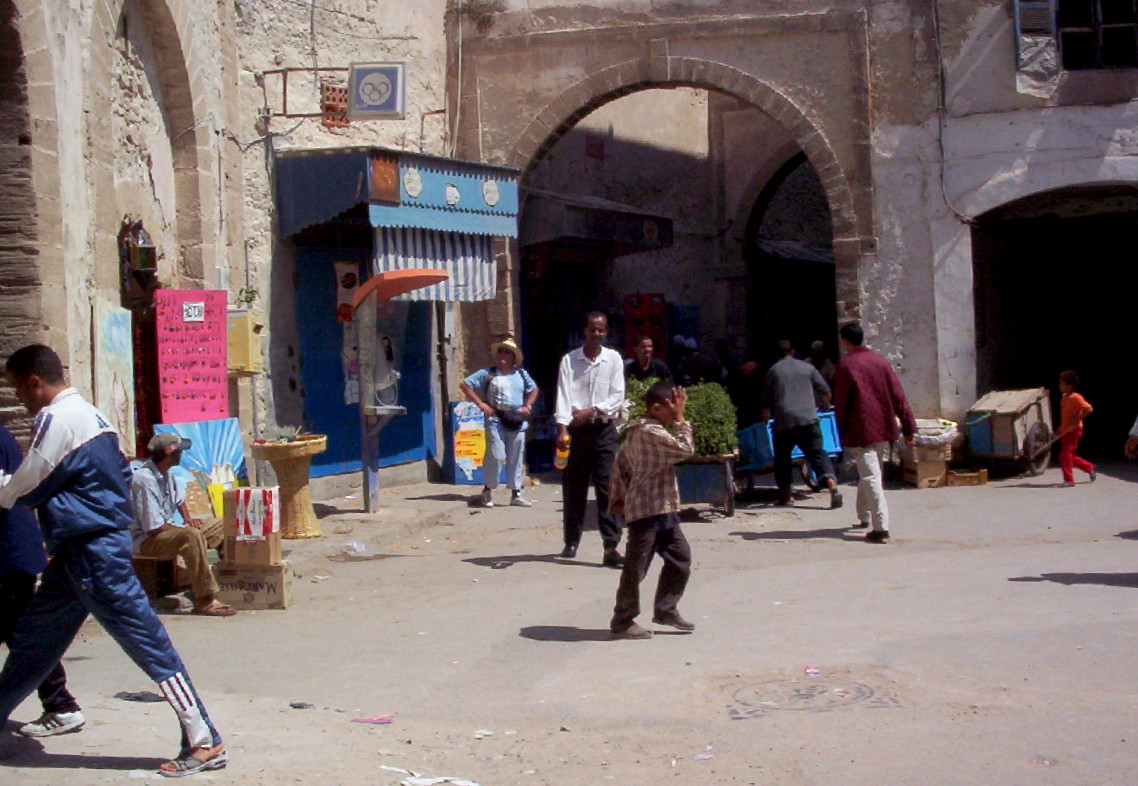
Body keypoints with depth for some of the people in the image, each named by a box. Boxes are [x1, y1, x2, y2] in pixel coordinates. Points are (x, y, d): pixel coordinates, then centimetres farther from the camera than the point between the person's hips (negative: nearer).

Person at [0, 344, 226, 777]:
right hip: (79, 552, 10)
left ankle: (205, 743, -3)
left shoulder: (56, 420, -14)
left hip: (94, 554, -10)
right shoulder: (90, 414, 15)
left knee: (147, 642, -7)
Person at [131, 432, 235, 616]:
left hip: (169, 530, 10)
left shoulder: (165, 473, 5)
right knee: (191, 535, -37)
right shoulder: (145, 480, -25)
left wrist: (188, 518, 7)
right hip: (146, 540, -10)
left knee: (220, 525, 8)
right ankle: (204, 601, -35)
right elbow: (154, 527, -26)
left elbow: (178, 500, 26)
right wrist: (187, 528, -16)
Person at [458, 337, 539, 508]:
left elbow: (534, 389, 27)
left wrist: (528, 406, 11)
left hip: (517, 423, 4)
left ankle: (516, 494, 13)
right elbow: (464, 384, 2)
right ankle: (488, 491, 5)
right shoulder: (487, 374, 1)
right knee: (496, 456, -11)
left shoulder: (521, 374, 11)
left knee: (515, 459, 7)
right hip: (496, 421, -4)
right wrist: (480, 403, -4)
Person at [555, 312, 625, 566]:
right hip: (576, 430, 0)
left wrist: (592, 411, -13)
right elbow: (563, 395, -8)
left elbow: (618, 396, 0)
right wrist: (563, 429, -20)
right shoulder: (569, 360, 2)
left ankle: (611, 547, -8)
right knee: (573, 489, 7)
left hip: (603, 430, 0)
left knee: (607, 489, -6)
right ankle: (571, 542, 21)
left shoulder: (613, 359, 5)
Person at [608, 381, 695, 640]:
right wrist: (679, 419, -12)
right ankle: (622, 623, 7)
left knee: (680, 556, 14)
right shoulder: (650, 432, -18)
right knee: (636, 567, -2)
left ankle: (665, 610, 25)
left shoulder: (636, 430, 14)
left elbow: (621, 462, 20)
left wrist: (619, 497, 22)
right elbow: (685, 449, -19)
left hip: (663, 511, 10)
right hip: (648, 510, -10)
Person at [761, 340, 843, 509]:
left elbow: (766, 400, 15)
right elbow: (825, 390, 14)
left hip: (783, 421, 0)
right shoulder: (808, 368, 11)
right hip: (808, 419, 1)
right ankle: (831, 483, -24)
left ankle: (785, 494, 14)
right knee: (817, 452, -2)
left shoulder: (773, 371, 10)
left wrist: (766, 415, 32)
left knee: (782, 457, 14)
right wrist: (825, 405, 35)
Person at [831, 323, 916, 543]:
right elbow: (898, 396, 5)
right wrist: (909, 427, 7)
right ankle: (865, 517, 35)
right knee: (870, 473, 22)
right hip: (883, 429, 6)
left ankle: (881, 528, -17)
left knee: (870, 477, -8)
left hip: (860, 432, -6)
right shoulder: (880, 361, 7)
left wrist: (842, 435, 2)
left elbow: (840, 403, -7)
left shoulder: (846, 365, -8)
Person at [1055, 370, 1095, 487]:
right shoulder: (1064, 398, 12)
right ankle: (1090, 468, 31)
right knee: (1070, 456, 15)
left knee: (1065, 454, -11)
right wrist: (1059, 429, 19)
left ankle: (1069, 480, -5)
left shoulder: (1076, 397, -16)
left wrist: (1077, 418, -24)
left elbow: (1089, 409, -22)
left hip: (1074, 431, -9)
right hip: (1065, 432, 9)